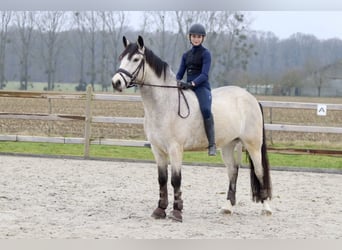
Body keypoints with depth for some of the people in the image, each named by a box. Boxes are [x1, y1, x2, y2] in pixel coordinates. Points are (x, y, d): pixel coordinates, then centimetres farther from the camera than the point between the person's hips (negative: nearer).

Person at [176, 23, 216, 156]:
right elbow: (180, 73, 14)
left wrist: (191, 84, -27)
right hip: (187, 88, 7)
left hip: (202, 87, -7)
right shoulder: (186, 55, 17)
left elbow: (204, 75, -12)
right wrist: (177, 82, -9)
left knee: (205, 109, -35)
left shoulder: (205, 53, -1)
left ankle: (212, 144, -33)